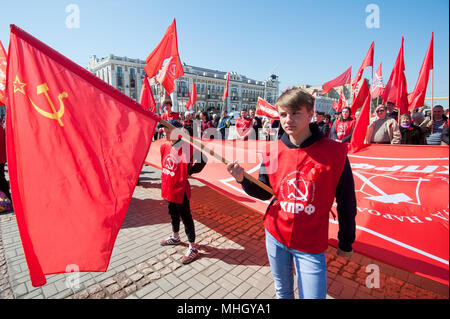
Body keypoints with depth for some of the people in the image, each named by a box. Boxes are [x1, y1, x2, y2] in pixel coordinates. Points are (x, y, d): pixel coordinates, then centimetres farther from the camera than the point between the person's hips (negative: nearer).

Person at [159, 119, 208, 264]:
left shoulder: (186, 146, -20)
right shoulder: (164, 146, 3)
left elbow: (202, 159, -15)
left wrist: (188, 172, -7)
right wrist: (166, 182, 15)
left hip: (181, 189, -8)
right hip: (168, 187, 8)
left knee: (185, 217, 3)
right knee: (173, 213, 24)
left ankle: (193, 247, 19)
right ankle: (175, 237, 48)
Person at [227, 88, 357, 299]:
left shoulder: (334, 152, -15)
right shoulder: (273, 151, -6)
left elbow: (346, 203, -6)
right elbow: (264, 193, 2)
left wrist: (346, 243, 3)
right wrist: (243, 179, -16)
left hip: (311, 244, -3)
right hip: (275, 236, 4)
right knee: (282, 291, 24)